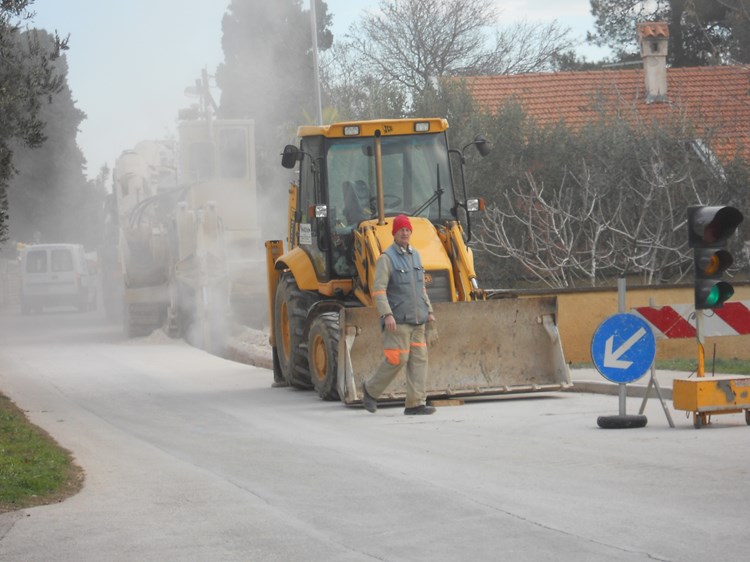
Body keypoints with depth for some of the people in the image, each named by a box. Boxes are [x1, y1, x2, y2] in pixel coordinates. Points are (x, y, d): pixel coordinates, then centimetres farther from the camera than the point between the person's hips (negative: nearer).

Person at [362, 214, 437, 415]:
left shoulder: (415, 255, 15)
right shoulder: (386, 258, -8)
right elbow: (379, 289, -15)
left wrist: (429, 310, 17)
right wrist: (387, 314, -24)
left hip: (416, 319, 7)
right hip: (398, 320, -7)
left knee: (418, 359, 0)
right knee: (397, 359, -8)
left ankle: (415, 403, 0)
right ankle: (371, 390, 13)